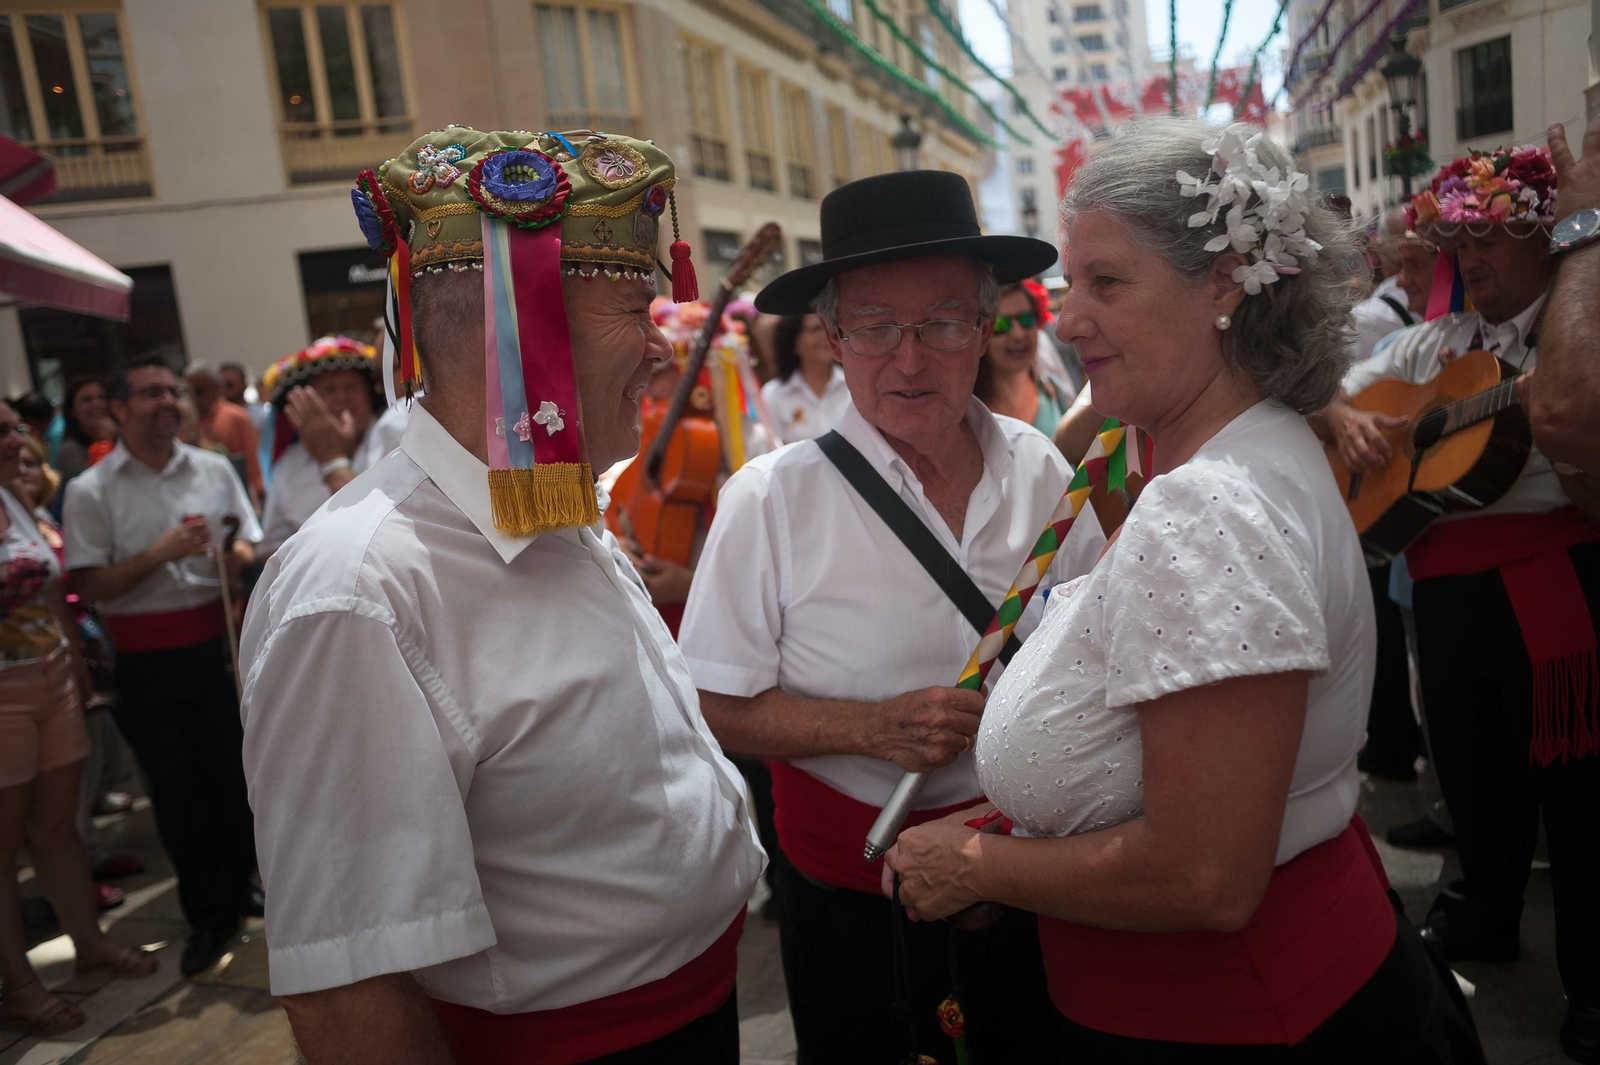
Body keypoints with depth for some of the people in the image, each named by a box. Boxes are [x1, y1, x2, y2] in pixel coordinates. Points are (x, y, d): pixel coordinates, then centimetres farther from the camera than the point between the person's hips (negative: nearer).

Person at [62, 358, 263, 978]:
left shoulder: (214, 469, 5)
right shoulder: (90, 491, -4)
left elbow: (250, 543, 12)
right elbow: (89, 586, -7)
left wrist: (237, 556, -12)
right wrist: (159, 553, -20)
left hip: (219, 642, 2)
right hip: (148, 661, -2)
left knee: (234, 771, 10)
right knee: (177, 788, 8)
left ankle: (237, 885, 33)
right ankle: (208, 915, 23)